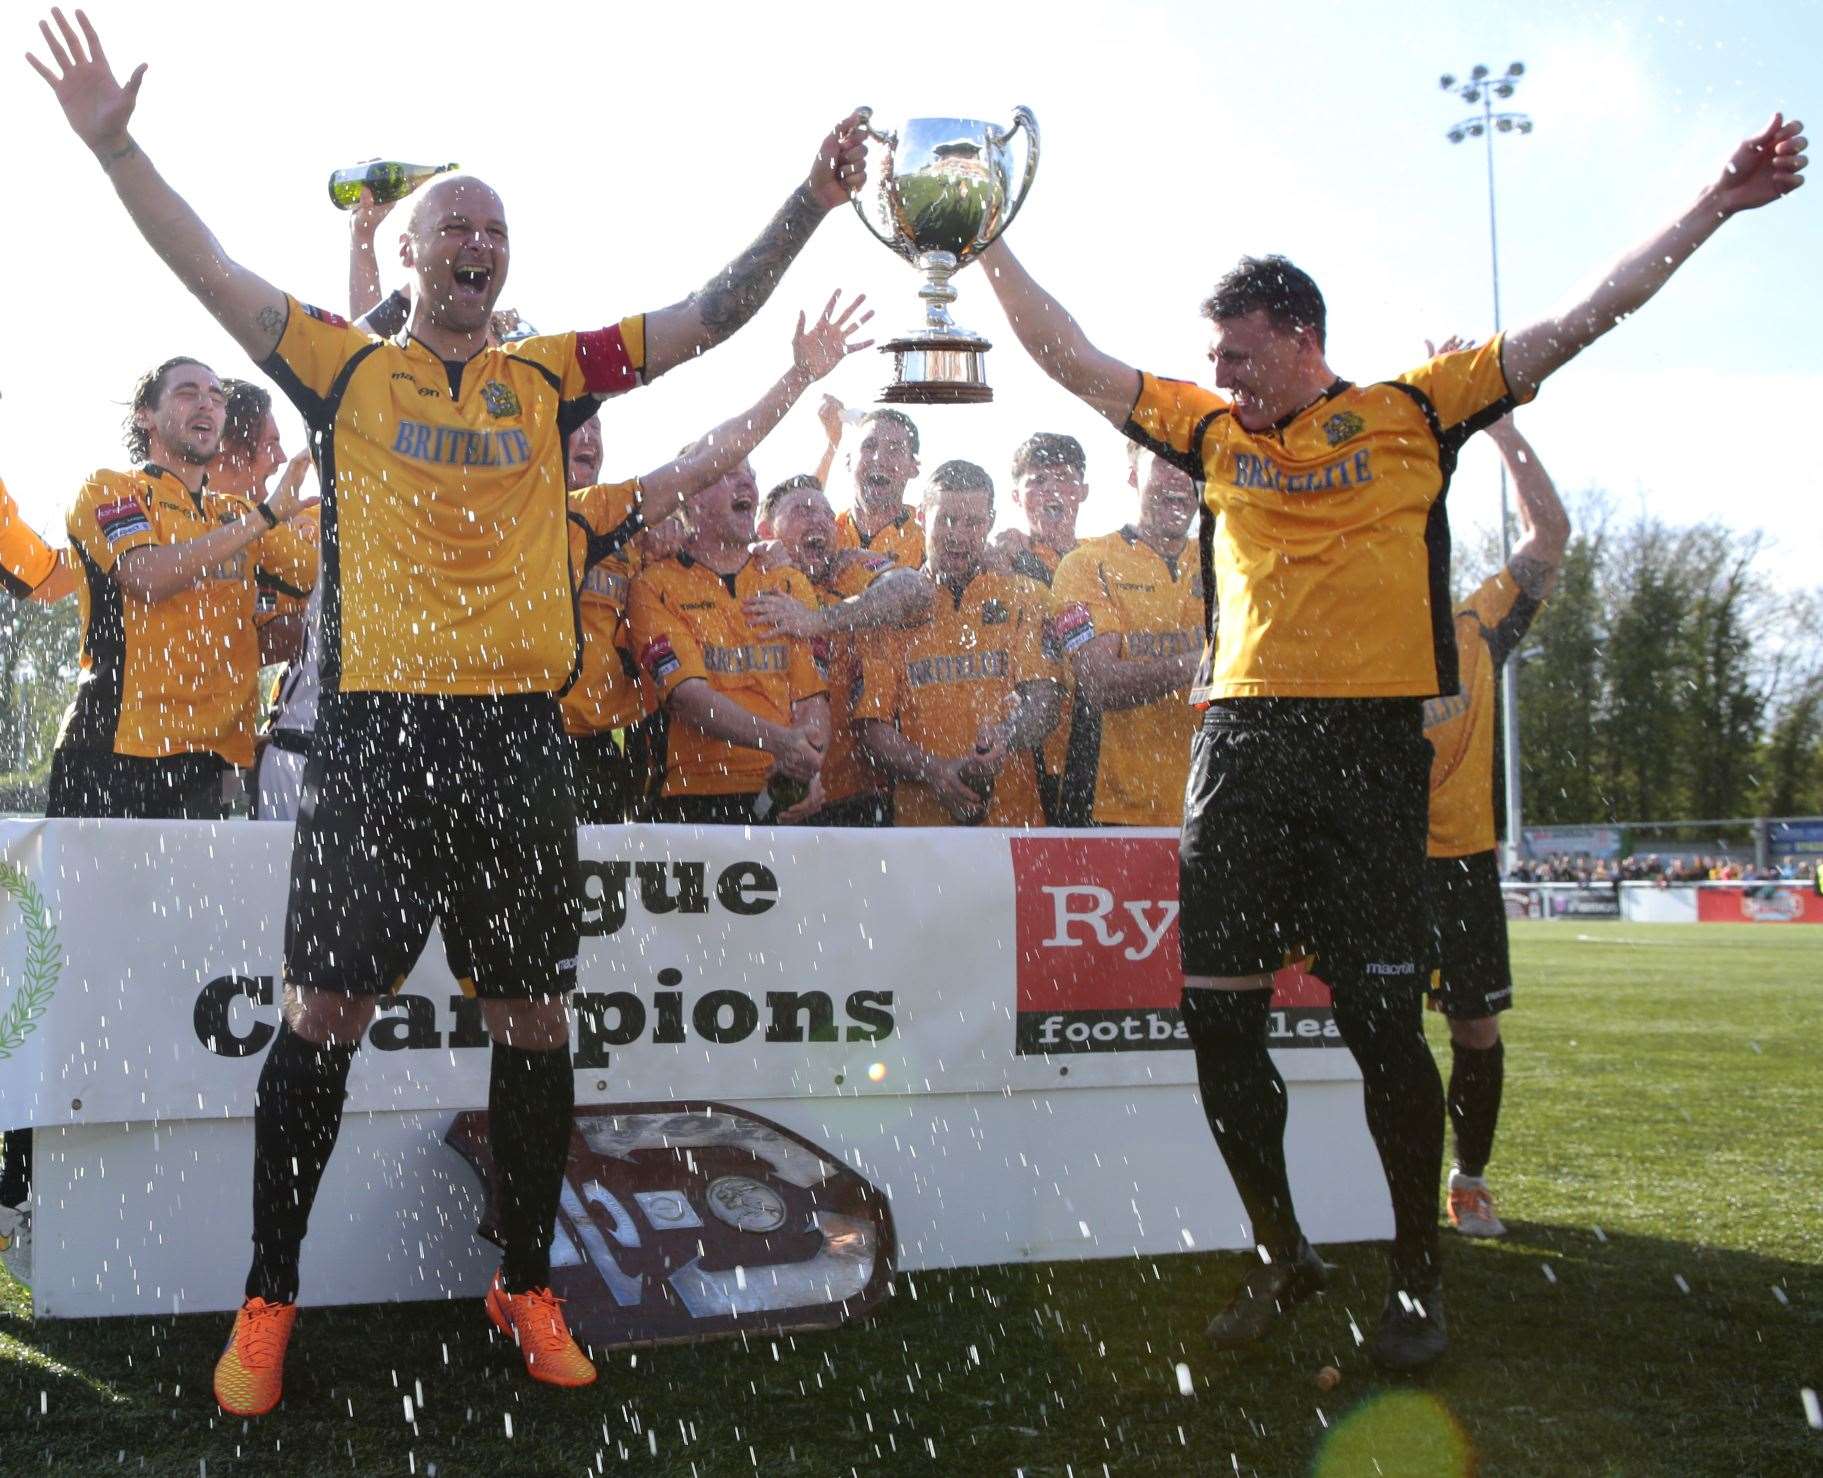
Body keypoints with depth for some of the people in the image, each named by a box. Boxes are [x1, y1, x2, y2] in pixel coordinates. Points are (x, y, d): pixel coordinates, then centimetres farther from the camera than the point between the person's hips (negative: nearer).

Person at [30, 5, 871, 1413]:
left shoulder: (551, 379, 13)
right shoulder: (347, 368, 9)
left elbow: (706, 317, 10)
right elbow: (218, 275, 4)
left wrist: (808, 204, 3)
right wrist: (114, 144, -5)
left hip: (519, 731, 2)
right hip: (376, 727, -2)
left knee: (535, 1017, 6)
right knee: (325, 1012, 0)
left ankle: (527, 1285, 22)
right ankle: (269, 1298, 15)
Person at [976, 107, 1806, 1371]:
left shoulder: (1413, 409, 9)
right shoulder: (1215, 429, 16)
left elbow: (1578, 326, 9)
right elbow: (1071, 359, 20)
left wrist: (1717, 207, 8)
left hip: (1370, 744, -3)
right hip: (1241, 741, 3)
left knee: (1385, 1019, -4)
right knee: (1220, 1013, 2)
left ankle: (1419, 1275, 14)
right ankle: (1283, 1255, 21)